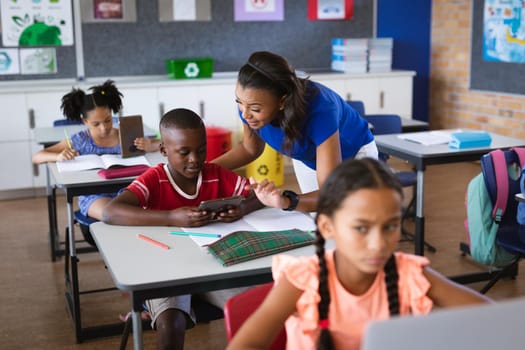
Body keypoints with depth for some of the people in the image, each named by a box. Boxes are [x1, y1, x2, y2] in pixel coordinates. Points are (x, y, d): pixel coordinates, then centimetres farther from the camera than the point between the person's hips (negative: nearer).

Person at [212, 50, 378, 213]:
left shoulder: (319, 109, -44)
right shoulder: (250, 103, -29)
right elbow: (250, 149, -6)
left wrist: (285, 202, -64)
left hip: (355, 154, -4)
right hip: (307, 159, 4)